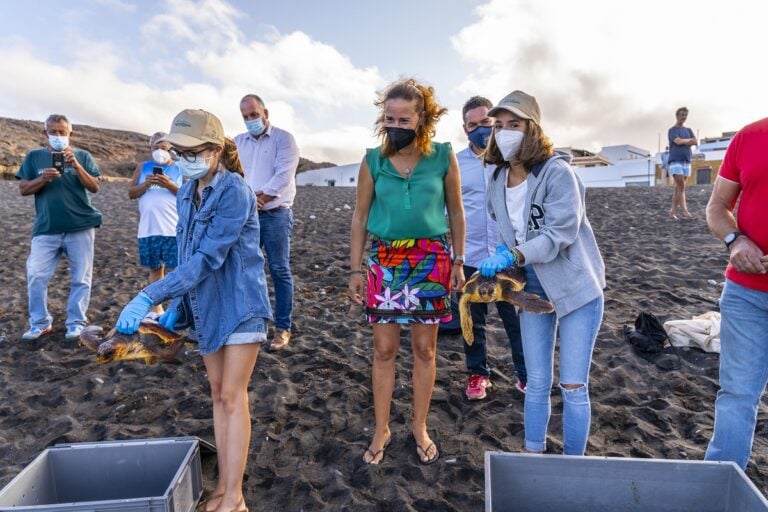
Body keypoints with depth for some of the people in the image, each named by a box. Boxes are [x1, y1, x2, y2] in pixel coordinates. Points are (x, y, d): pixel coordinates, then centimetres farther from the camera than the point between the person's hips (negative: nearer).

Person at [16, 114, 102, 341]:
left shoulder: (82, 156, 6)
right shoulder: (34, 156, 10)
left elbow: (94, 187, -2)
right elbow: (23, 189, 7)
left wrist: (76, 165, -15)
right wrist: (42, 179, -12)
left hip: (80, 227, -1)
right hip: (46, 229, 2)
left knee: (81, 278, 1)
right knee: (35, 275, -3)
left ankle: (76, 323, 12)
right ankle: (40, 323, 12)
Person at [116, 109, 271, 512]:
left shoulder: (235, 192, -19)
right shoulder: (186, 194, 6)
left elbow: (207, 257, -25)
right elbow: (187, 253, 12)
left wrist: (149, 297, -27)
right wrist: (177, 304, 7)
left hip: (239, 304, -7)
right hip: (205, 305, 8)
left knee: (233, 396, -2)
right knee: (217, 393, 13)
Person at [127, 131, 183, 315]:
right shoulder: (143, 167, 14)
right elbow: (131, 193, 10)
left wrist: (169, 185, -14)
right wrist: (146, 184, -8)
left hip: (173, 230, -3)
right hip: (148, 230, 3)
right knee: (155, 269, 11)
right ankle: (157, 308, 20)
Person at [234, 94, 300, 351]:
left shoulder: (283, 139, -1)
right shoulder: (237, 142, 15)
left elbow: (283, 177, -12)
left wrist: (256, 200, -12)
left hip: (275, 215, -5)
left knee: (279, 271, -2)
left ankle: (283, 328, 6)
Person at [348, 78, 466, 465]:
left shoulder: (443, 157, -2)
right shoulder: (373, 160, -1)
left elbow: (456, 213, 6)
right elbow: (360, 217, 4)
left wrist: (458, 262, 5)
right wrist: (355, 269, 2)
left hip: (430, 259, 0)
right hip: (384, 260, 1)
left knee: (424, 348, 9)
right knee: (384, 348, 6)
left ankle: (420, 428, 28)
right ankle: (381, 430, 24)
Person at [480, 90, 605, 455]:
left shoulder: (557, 171, -17)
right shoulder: (497, 181, 2)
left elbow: (561, 233, -23)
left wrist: (513, 256, -34)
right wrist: (502, 254, -10)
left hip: (576, 287, -5)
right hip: (533, 290, 5)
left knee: (574, 386, 3)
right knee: (537, 383, 12)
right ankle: (534, 456, 29)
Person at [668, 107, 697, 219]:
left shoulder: (688, 130, 20)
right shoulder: (672, 130, 3)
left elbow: (695, 142, 5)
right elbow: (678, 141, -13)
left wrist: (682, 141, -5)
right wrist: (688, 140, 3)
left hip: (686, 161, 5)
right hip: (675, 161, -5)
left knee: (678, 187, 3)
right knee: (681, 186, -14)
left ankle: (673, 211, 5)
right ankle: (684, 211, -18)